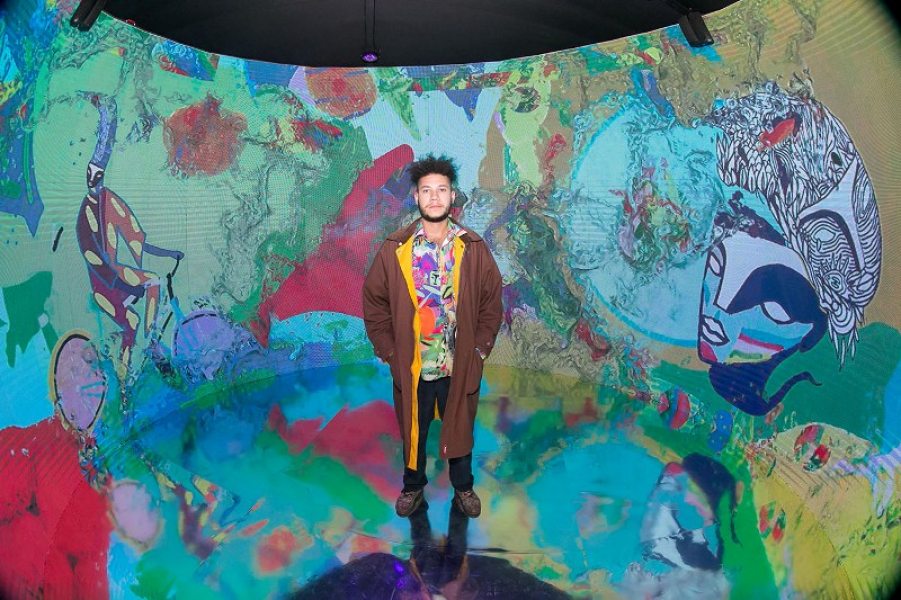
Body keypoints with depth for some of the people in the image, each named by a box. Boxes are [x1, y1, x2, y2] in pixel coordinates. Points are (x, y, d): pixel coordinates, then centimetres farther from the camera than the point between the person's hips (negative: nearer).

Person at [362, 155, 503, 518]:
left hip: (460, 365, 0)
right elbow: (374, 304, -1)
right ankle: (413, 486, 42)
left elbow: (492, 303, 1)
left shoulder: (474, 249, -6)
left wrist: (479, 349, -3)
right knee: (413, 430, 17)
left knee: (459, 428, 18)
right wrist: (389, 351, -4)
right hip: (411, 365, 0)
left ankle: (463, 487, 41)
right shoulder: (394, 249, -7)